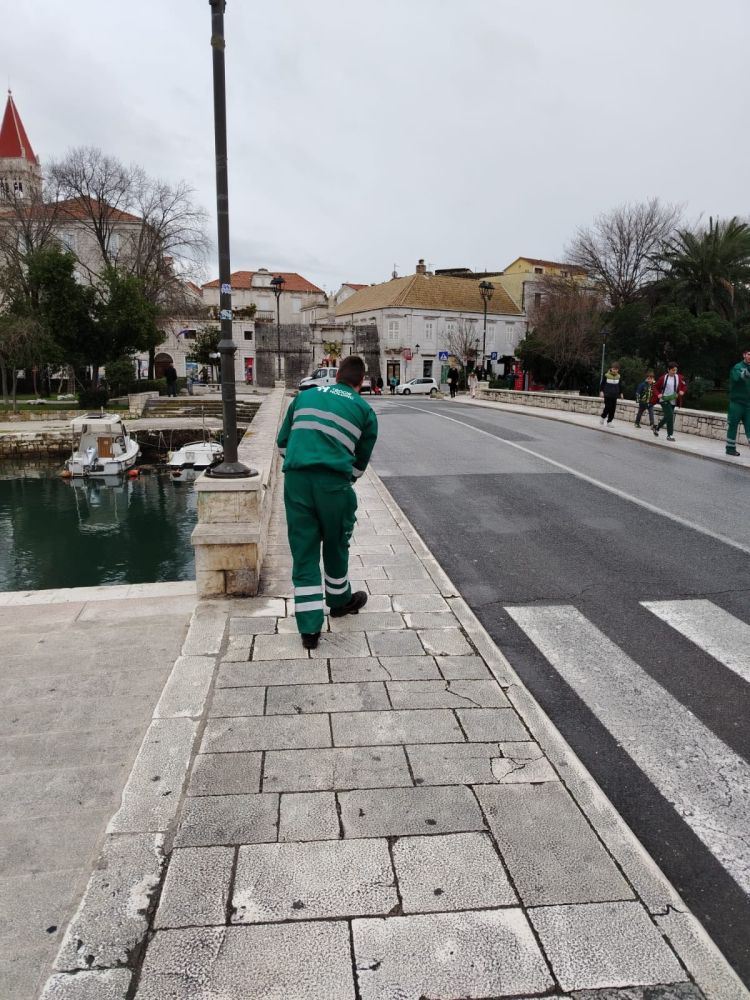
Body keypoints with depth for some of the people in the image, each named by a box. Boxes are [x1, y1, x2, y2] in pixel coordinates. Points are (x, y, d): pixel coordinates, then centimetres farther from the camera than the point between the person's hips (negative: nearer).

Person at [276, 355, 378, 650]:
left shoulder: (305, 396, 19)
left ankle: (310, 628, 8)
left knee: (303, 552, 8)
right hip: (334, 482, -2)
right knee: (335, 546, 21)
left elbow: (282, 442, 20)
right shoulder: (365, 410, 12)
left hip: (295, 479, 2)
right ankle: (339, 601, 44)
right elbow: (361, 461, 12)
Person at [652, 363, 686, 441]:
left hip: (673, 401, 5)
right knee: (670, 416, -15)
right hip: (664, 400, -5)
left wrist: (682, 391, -5)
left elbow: (684, 386, 16)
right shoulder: (663, 378, -6)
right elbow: (656, 387, 2)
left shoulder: (679, 378, 3)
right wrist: (658, 394, -15)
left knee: (667, 417, 13)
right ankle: (670, 435, -7)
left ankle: (656, 428, 38)